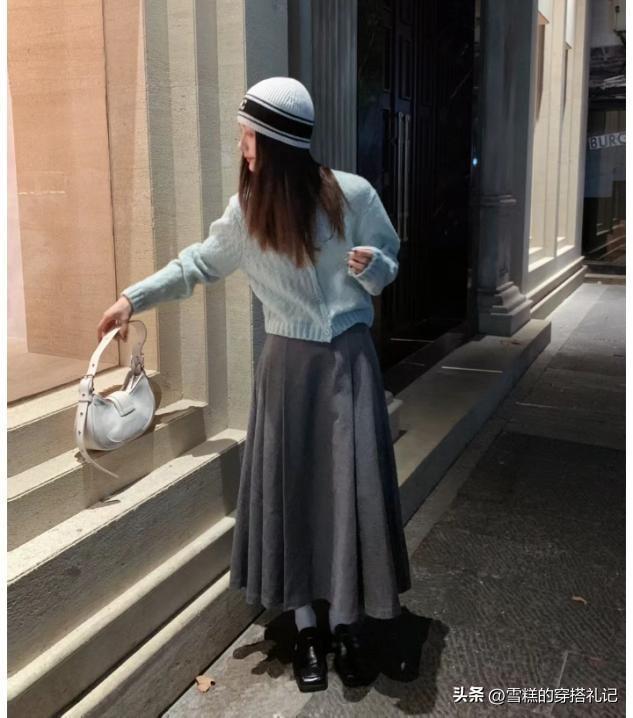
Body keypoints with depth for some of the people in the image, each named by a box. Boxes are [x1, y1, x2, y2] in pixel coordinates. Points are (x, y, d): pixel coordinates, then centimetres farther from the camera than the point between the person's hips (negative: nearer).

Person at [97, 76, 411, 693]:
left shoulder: (353, 195, -10)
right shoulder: (246, 211, -2)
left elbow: (388, 265, 2)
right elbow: (199, 262, 13)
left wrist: (371, 266, -21)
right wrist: (133, 297, 12)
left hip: (348, 360, -2)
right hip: (287, 364, 2)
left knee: (350, 489, 0)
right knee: (288, 488, 5)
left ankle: (345, 627, 18)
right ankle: (304, 628, 21)